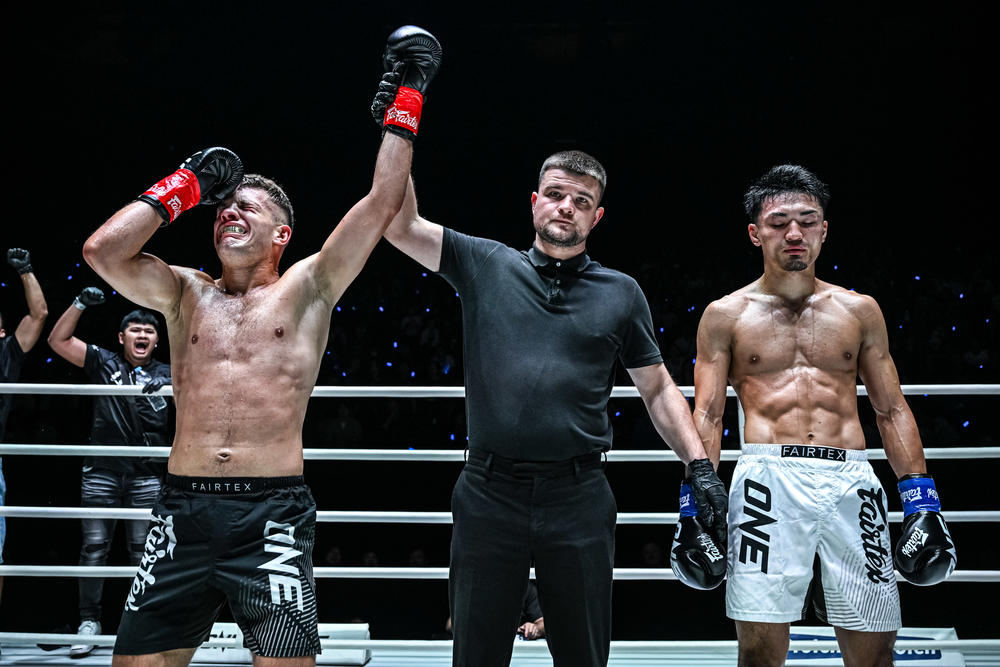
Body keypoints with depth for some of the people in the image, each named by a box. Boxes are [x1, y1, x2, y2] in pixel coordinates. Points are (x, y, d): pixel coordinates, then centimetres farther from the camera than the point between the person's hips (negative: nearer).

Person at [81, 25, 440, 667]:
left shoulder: (307, 289, 7)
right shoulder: (185, 293, 15)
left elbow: (382, 203, 0)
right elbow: (102, 250, 0)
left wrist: (405, 100, 2)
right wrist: (186, 185, 8)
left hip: (273, 510, -3)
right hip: (184, 508, 3)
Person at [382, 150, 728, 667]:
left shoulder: (621, 293, 8)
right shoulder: (484, 265, 7)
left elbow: (658, 389, 13)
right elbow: (399, 222, 0)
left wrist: (701, 467, 3)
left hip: (578, 499, 1)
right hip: (489, 493, 0)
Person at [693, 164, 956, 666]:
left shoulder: (859, 311, 16)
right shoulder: (726, 315, 10)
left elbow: (892, 411, 16)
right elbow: (707, 416, 7)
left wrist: (922, 499, 7)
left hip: (851, 483, 2)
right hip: (769, 479, -2)